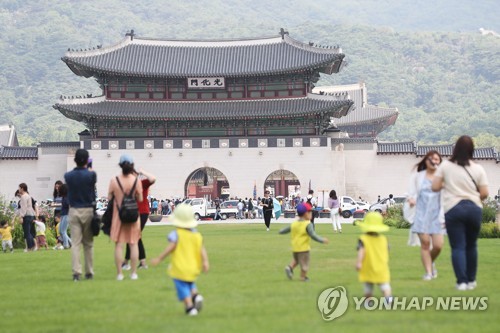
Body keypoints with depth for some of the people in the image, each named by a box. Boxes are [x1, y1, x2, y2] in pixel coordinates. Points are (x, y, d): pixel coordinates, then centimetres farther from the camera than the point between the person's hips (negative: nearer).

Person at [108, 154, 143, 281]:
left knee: (119, 244, 6)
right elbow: (140, 199, -2)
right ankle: (133, 273, 9)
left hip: (118, 214, 0)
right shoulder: (136, 181, -9)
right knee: (133, 244, 8)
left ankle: (119, 273, 6)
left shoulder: (114, 180, -10)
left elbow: (109, 198, -3)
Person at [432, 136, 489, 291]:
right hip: (474, 208, 2)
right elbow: (484, 193, -1)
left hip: (453, 209, -2)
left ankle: (462, 281, -11)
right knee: (471, 246, 16)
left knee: (458, 247, -1)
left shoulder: (445, 166, -1)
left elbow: (435, 187, 0)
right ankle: (471, 280, 21)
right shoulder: (478, 169, 2)